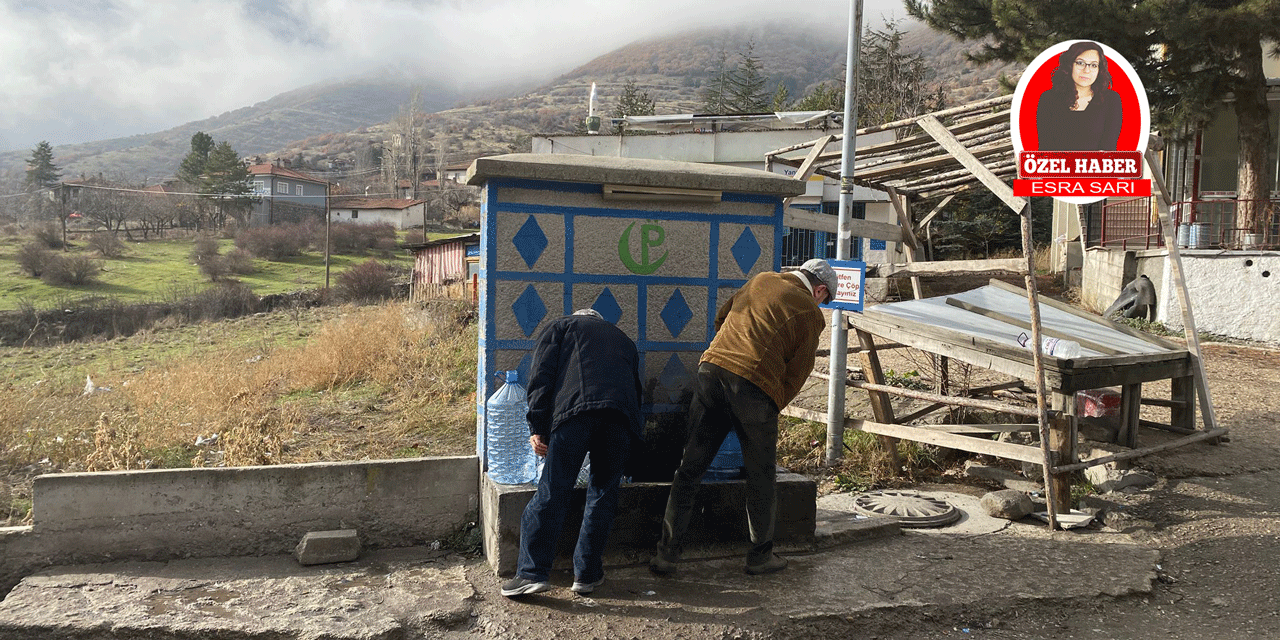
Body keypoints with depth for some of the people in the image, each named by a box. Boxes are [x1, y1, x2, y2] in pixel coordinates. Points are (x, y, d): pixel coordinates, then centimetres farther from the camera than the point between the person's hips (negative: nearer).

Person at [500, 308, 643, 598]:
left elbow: (542, 377, 11)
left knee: (552, 492, 1)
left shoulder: (558, 327, 27)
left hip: (574, 409, -3)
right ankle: (587, 574, 18)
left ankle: (532, 573, 2)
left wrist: (537, 429, 6)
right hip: (622, 413, 3)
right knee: (603, 494, 13)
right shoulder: (622, 338, 39)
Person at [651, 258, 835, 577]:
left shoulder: (760, 280, 21)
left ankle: (666, 553, 13)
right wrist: (772, 408, 18)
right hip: (754, 384, -4)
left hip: (712, 368, 4)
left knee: (690, 466, 9)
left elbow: (720, 317, 30)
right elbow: (796, 374, 6)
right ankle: (760, 556, 26)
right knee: (761, 476, 14)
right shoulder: (810, 313, 7)